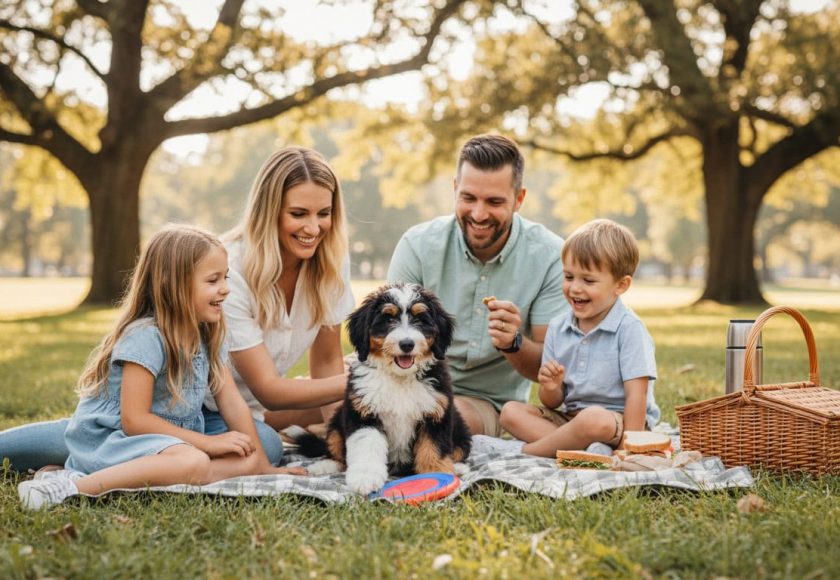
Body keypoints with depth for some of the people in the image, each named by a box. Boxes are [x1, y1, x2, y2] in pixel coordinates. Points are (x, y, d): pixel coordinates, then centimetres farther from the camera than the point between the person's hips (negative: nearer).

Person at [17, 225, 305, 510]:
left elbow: (232, 403, 6)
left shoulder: (207, 336, 7)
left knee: (246, 460, -11)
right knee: (194, 463, -36)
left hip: (172, 441, 9)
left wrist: (262, 466, 0)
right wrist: (208, 442, -19)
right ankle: (72, 487, -33)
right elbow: (134, 420, -21)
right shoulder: (146, 337, -18)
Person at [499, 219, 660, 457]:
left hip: (619, 420, -6)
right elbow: (552, 404, 9)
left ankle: (527, 451, -15)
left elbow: (636, 396, -15)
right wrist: (551, 388, -15)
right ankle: (585, 448, -24)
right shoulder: (558, 328, 6)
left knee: (593, 419, -39)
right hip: (570, 417, 7)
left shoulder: (629, 329, -11)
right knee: (510, 411, -11)